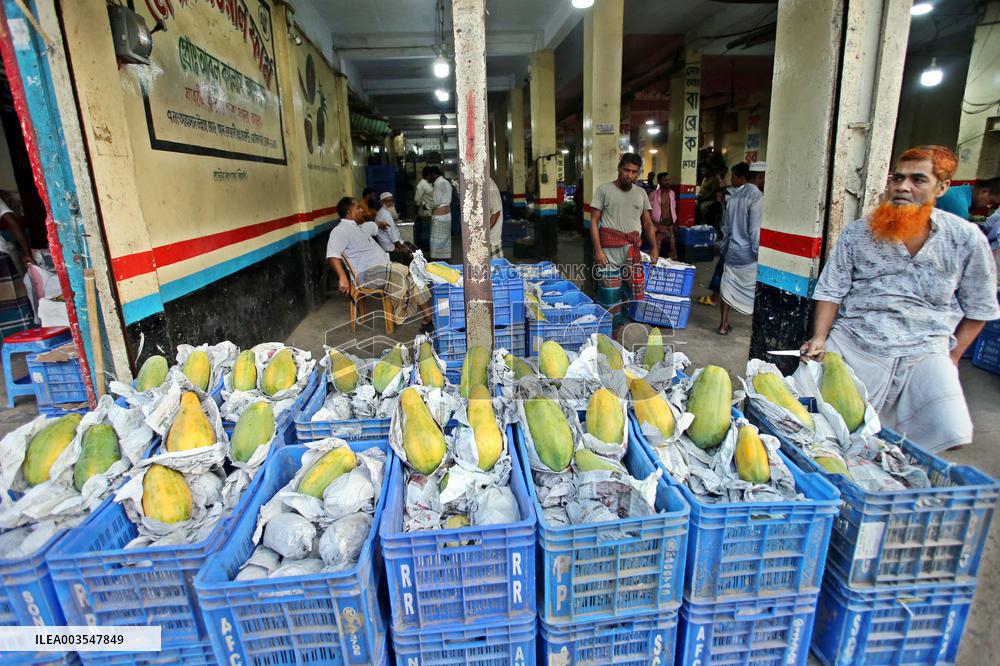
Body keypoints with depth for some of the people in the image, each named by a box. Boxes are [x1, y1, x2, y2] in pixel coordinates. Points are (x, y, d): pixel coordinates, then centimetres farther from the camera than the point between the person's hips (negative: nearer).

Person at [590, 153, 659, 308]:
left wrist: (655, 247, 6)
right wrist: (598, 250, -11)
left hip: (633, 250, 4)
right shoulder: (604, 190, 2)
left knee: (638, 295, 0)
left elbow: (648, 223, 19)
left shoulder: (641, 193, 15)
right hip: (609, 250, -3)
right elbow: (594, 221, -2)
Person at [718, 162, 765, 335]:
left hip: (733, 252, 8)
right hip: (749, 255, -8)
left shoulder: (735, 195, 10)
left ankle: (723, 325, 19)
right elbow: (756, 231, -19)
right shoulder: (757, 197, -15)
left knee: (728, 288, 12)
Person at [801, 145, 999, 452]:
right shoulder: (856, 234, 4)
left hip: (923, 350, 0)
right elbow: (831, 290, 3)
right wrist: (819, 338, -9)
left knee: (950, 433, -17)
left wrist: (952, 356, 8)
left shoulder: (967, 239, 4)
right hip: (851, 343, 0)